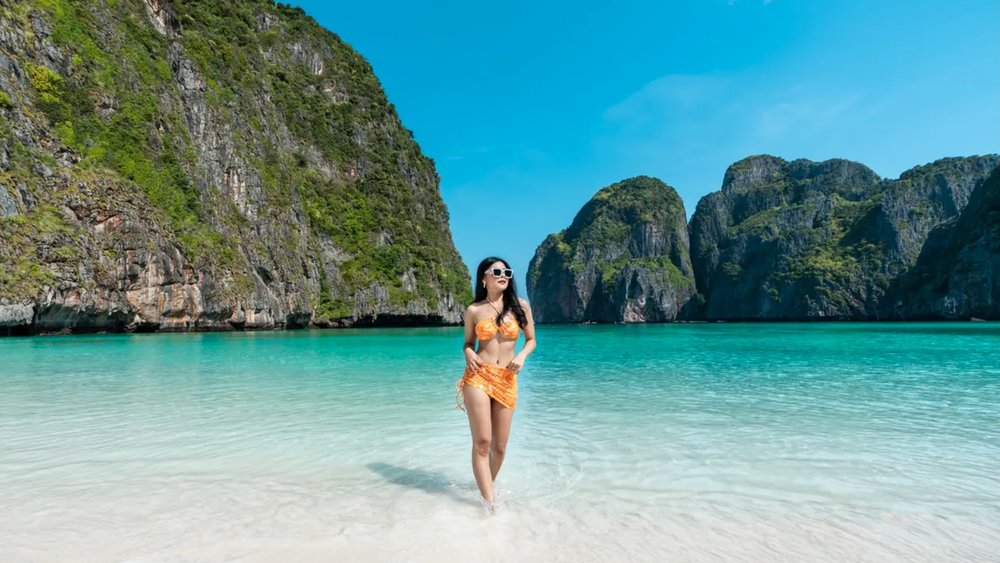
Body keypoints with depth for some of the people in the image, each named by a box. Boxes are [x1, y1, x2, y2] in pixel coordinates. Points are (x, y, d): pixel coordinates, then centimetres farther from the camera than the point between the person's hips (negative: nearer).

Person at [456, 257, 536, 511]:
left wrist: (522, 355, -9)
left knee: (499, 446, 7)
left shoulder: (521, 306, 3)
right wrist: (468, 354, -9)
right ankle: (490, 502, 0)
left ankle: (486, 487, 33)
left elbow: (531, 340, 11)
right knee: (482, 442, -8)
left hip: (507, 381, 2)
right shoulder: (474, 310, 2)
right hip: (478, 377, -2)